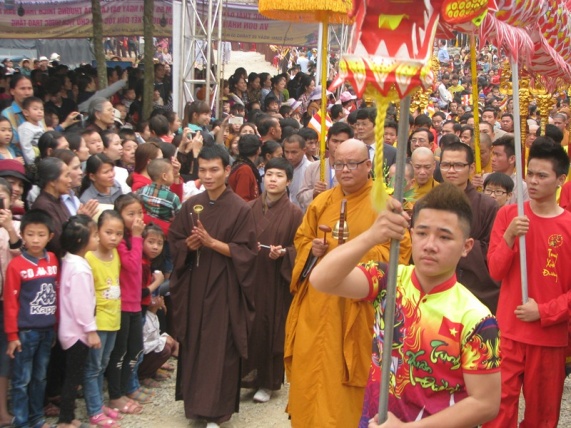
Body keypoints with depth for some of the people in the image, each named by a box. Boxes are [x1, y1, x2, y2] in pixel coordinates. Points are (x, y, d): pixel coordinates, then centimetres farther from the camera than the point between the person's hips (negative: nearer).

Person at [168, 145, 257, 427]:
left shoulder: (240, 208, -7)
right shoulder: (190, 205, 6)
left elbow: (245, 252, -10)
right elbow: (174, 241, 11)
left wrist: (211, 242, -20)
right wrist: (189, 244, -11)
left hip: (223, 288, -4)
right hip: (193, 285, 4)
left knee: (219, 348, 0)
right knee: (193, 344, 8)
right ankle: (194, 401, 25)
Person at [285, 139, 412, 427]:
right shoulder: (321, 202, 10)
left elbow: (400, 250, -9)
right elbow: (301, 239, 17)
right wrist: (312, 249, -6)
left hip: (357, 304, -4)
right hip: (317, 301, 4)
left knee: (345, 371, 1)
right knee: (309, 367, 8)